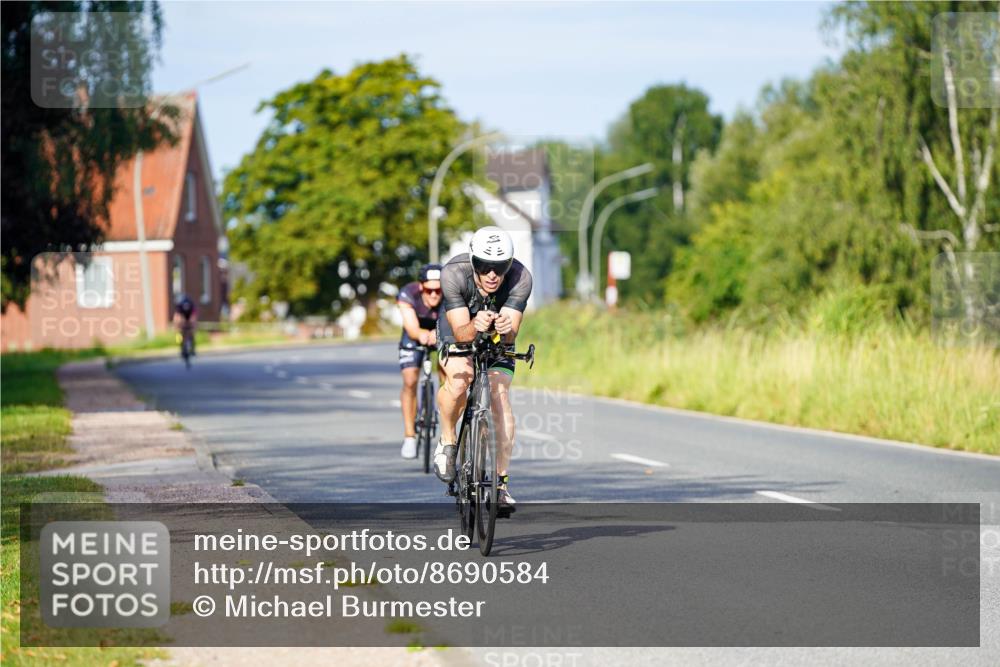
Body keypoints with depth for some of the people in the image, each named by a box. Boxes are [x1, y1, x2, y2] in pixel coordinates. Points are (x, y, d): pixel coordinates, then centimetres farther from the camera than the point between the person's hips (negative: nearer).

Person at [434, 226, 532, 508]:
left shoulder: (520, 278, -32)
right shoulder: (453, 273, -35)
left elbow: (511, 336, -32)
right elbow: (461, 333, -35)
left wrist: (506, 328, -55)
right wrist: (475, 326, -57)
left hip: (497, 337, 1)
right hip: (458, 328, -1)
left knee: (500, 395, -16)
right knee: (459, 380, -30)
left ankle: (501, 481, -6)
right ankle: (447, 442, -3)